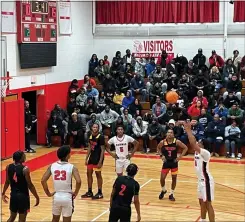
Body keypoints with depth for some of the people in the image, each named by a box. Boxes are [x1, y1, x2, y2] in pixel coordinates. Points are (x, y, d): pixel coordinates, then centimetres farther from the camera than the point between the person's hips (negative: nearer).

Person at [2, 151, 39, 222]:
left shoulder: (8, 167, -2)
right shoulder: (25, 169, -18)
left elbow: (7, 182, 7)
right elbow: (30, 185, -16)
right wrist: (37, 197, -7)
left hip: (13, 195, 6)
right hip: (23, 196, -5)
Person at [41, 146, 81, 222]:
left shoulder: (52, 166, 0)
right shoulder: (72, 167, -10)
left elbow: (43, 180, -6)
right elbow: (78, 181, -23)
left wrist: (48, 193, 5)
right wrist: (75, 193, -6)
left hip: (56, 197, 3)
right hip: (67, 197, -3)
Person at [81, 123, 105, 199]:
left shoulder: (100, 137, -16)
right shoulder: (90, 136, 6)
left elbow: (102, 150, -16)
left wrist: (100, 161, -20)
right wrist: (86, 158, 11)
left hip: (98, 158, -8)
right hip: (91, 157, 8)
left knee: (98, 174, 0)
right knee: (89, 173, 11)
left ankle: (100, 193, 11)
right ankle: (89, 192, 22)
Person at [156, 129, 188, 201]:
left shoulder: (177, 142, -15)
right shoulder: (162, 142, -11)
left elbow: (185, 148, -6)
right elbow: (158, 148, 10)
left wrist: (180, 157, -11)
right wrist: (161, 155, -4)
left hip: (174, 162, -1)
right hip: (166, 162, 1)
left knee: (174, 178, 6)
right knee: (162, 178, 0)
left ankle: (171, 194, 22)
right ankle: (163, 190, 30)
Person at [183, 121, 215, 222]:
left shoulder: (205, 153, -21)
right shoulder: (197, 151, 4)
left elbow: (193, 144, -31)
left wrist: (188, 130, -27)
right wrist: (188, 130, -5)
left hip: (206, 181, -10)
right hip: (201, 181, 10)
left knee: (208, 204, -6)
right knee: (202, 202, 19)